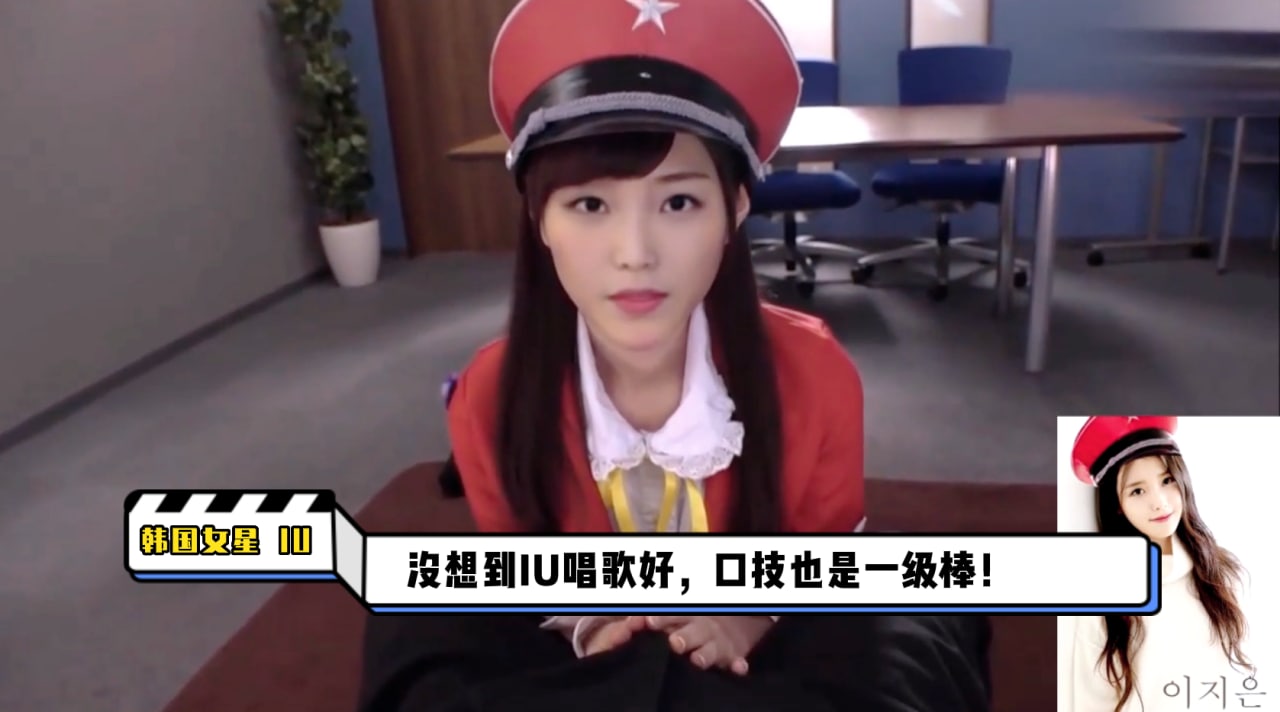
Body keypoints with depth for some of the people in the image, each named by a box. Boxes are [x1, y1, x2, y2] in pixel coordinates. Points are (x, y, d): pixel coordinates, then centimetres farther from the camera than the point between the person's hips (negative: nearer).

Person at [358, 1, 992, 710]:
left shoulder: (814, 372, -24)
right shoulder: (492, 396, -22)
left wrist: (759, 611, -26)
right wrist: (582, 622, -25)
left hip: (762, 647, 1)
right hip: (585, 648, 0)